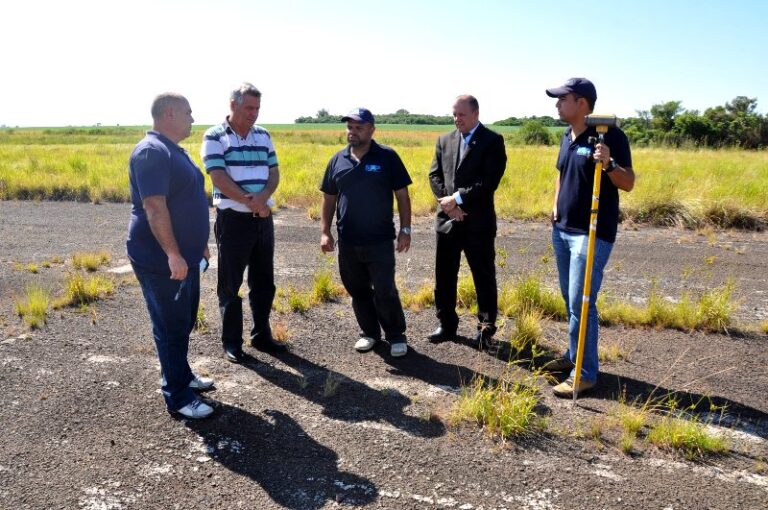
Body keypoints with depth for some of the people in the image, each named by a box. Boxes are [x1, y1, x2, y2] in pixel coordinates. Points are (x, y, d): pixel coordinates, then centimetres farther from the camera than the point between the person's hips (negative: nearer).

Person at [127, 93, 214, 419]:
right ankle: (178, 397, 11)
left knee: (184, 322, 20)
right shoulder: (152, 152, -19)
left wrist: (199, 244, 24)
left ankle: (181, 375, 36)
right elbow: (154, 206, -26)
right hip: (161, 261, -10)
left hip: (185, 256, 10)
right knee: (171, 327, 0)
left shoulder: (173, 151, 14)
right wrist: (173, 254, -29)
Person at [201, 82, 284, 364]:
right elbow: (219, 177, -14)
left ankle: (262, 335, 26)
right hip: (233, 219, -5)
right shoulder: (215, 137, -6)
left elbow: (274, 172, 6)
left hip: (264, 219, 5)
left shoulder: (263, 135, 11)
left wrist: (262, 197, -13)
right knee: (231, 284, 3)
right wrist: (251, 202, -16)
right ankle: (231, 342, 15)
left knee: (264, 282, 12)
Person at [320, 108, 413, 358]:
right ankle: (370, 332, 31)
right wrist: (324, 232, 4)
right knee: (358, 291, 13)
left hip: (380, 241, -4)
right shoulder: (337, 160, 7)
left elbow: (402, 195, -1)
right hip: (348, 242, 4)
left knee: (385, 293, -2)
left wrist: (405, 229, -6)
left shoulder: (387, 157, -3)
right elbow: (329, 199, 12)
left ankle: (396, 336, 17)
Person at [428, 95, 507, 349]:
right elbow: (434, 175, 7)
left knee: (484, 278, 5)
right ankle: (447, 325, 26)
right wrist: (448, 203, -9)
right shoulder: (444, 140, 11)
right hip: (448, 220, 5)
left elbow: (490, 181, -15)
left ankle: (486, 328, 20)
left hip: (478, 222, -5)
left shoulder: (492, 141, -5)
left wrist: (457, 198, -17)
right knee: (444, 276, 11)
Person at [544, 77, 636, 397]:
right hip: (562, 230, 8)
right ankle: (574, 355, 31)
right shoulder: (567, 136, 11)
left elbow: (628, 184, -13)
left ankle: (586, 373, 4)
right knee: (569, 299, 16)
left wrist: (609, 163, -31)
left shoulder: (610, 136, -13)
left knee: (581, 303, -7)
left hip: (592, 234, -8)